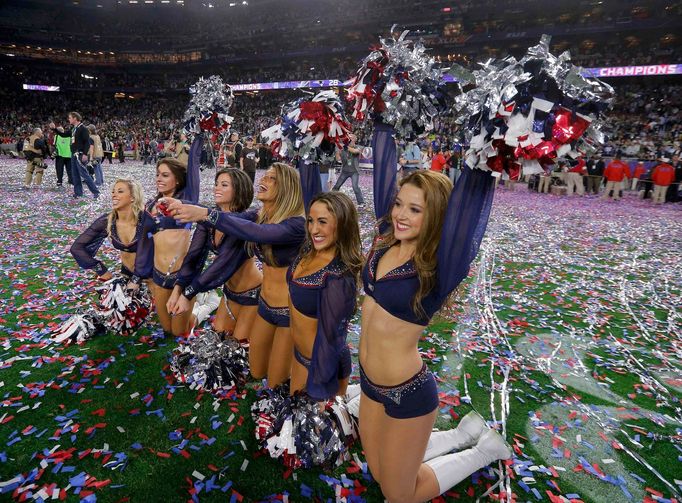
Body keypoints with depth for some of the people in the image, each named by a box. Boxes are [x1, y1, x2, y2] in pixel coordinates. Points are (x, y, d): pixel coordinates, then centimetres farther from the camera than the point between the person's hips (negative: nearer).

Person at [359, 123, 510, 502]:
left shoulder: (439, 267, -23)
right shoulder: (386, 241, -7)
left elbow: (468, 201, -35)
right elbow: (384, 170, -2)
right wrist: (384, 127, 0)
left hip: (408, 393, -7)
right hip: (369, 381, 7)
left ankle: (485, 450, 32)